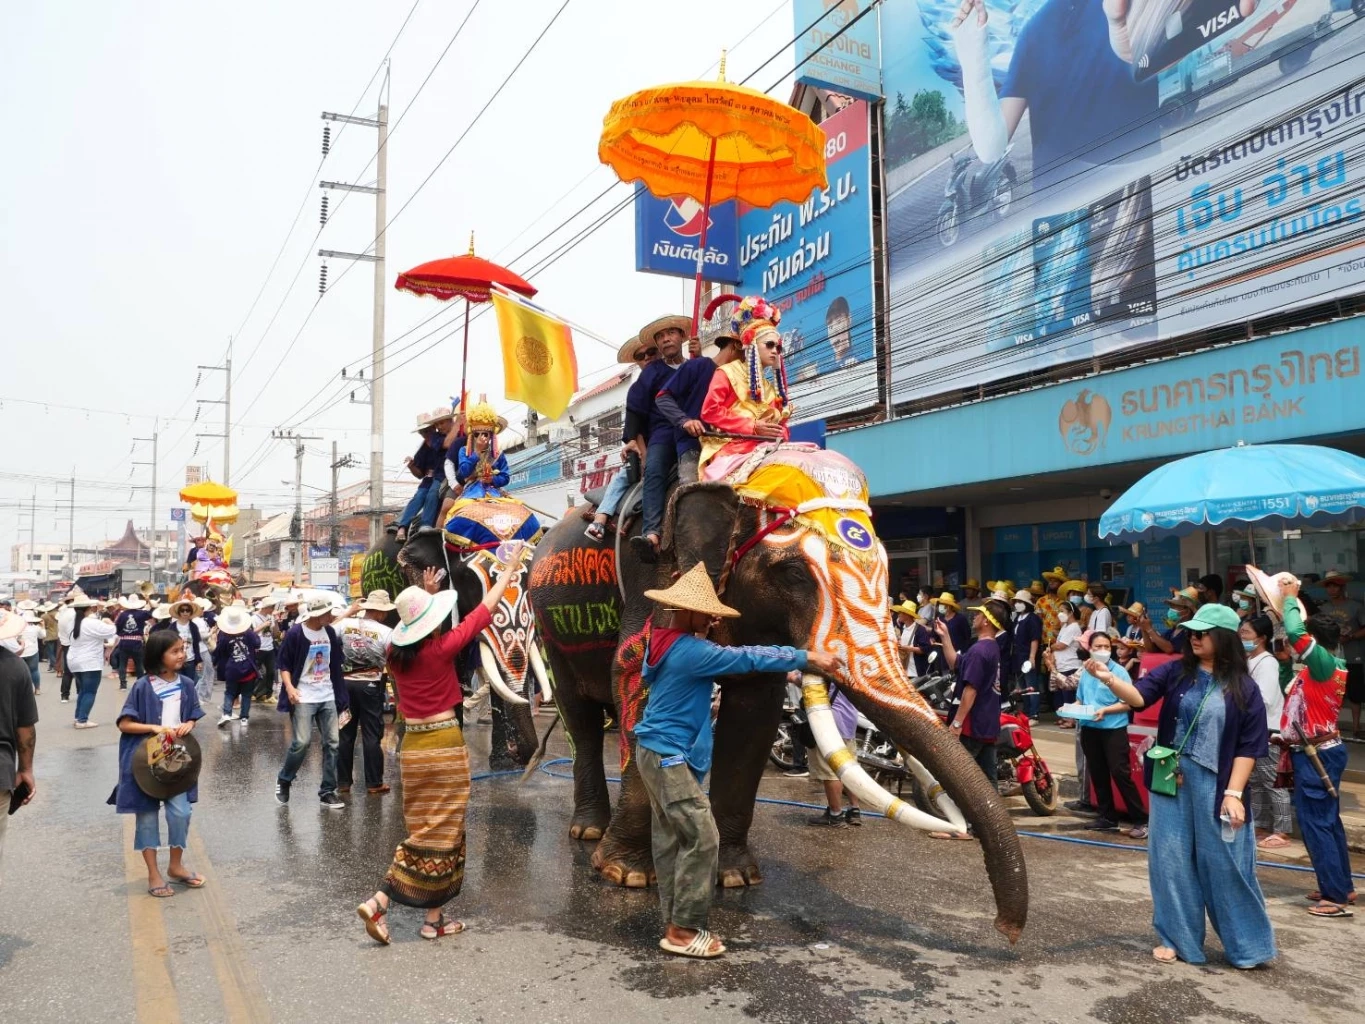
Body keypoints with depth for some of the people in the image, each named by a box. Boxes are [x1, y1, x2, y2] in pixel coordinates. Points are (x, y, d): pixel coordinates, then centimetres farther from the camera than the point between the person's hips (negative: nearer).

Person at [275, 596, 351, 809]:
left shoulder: (330, 632, 5)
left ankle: (327, 792, 11)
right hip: (304, 697, -5)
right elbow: (284, 664, -7)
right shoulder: (295, 633, -11)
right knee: (302, 742, -11)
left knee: (332, 743, 3)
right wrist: (289, 687, -20)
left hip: (327, 697, 5)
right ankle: (283, 780, 17)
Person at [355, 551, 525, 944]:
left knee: (423, 830, 15)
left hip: (412, 745, 6)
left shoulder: (396, 653, 1)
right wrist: (510, 571, 6)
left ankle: (434, 917, 12)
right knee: (442, 833, 5)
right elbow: (484, 610, -4)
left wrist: (426, 593, 36)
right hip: (444, 744, -6)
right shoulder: (441, 648, -13)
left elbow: (414, 624, 25)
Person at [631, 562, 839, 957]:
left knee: (671, 840, 11)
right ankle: (682, 930, -1)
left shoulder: (673, 642, 9)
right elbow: (747, 658, -19)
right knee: (701, 838, -8)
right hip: (667, 755, -10)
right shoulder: (689, 650, -21)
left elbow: (724, 662, 22)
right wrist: (807, 657, -13)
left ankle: (676, 925, 17)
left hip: (659, 752, 10)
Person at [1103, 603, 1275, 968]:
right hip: (1171, 781, 3)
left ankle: (1247, 944, 25)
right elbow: (1139, 696, -13)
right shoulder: (1176, 672, 0)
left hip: (1215, 786, -2)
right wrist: (1109, 679, -33)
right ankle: (1177, 938, 22)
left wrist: (1233, 793, -11)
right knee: (1171, 859, 8)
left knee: (1224, 863, 5)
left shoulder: (1243, 688, -5)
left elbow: (1249, 745, -5)